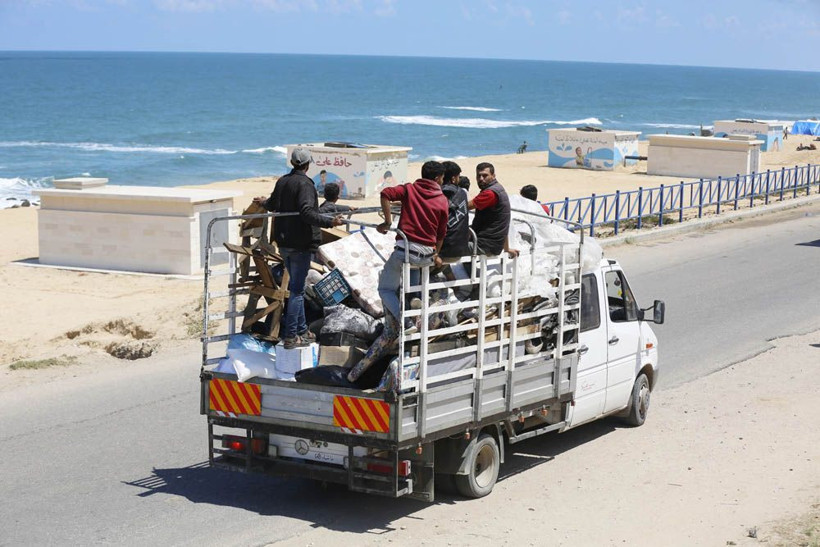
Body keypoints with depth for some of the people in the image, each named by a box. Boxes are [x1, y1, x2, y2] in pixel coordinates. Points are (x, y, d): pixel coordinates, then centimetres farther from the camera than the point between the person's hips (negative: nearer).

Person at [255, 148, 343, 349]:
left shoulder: (282, 182, 8)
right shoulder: (304, 184, -17)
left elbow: (272, 206, 24)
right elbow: (307, 213, -30)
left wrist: (264, 202, 47)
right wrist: (329, 222, -40)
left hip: (283, 244, 8)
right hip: (300, 244, -8)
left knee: (296, 286, 19)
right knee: (297, 289, -3)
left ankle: (302, 330, 28)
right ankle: (290, 336, -2)